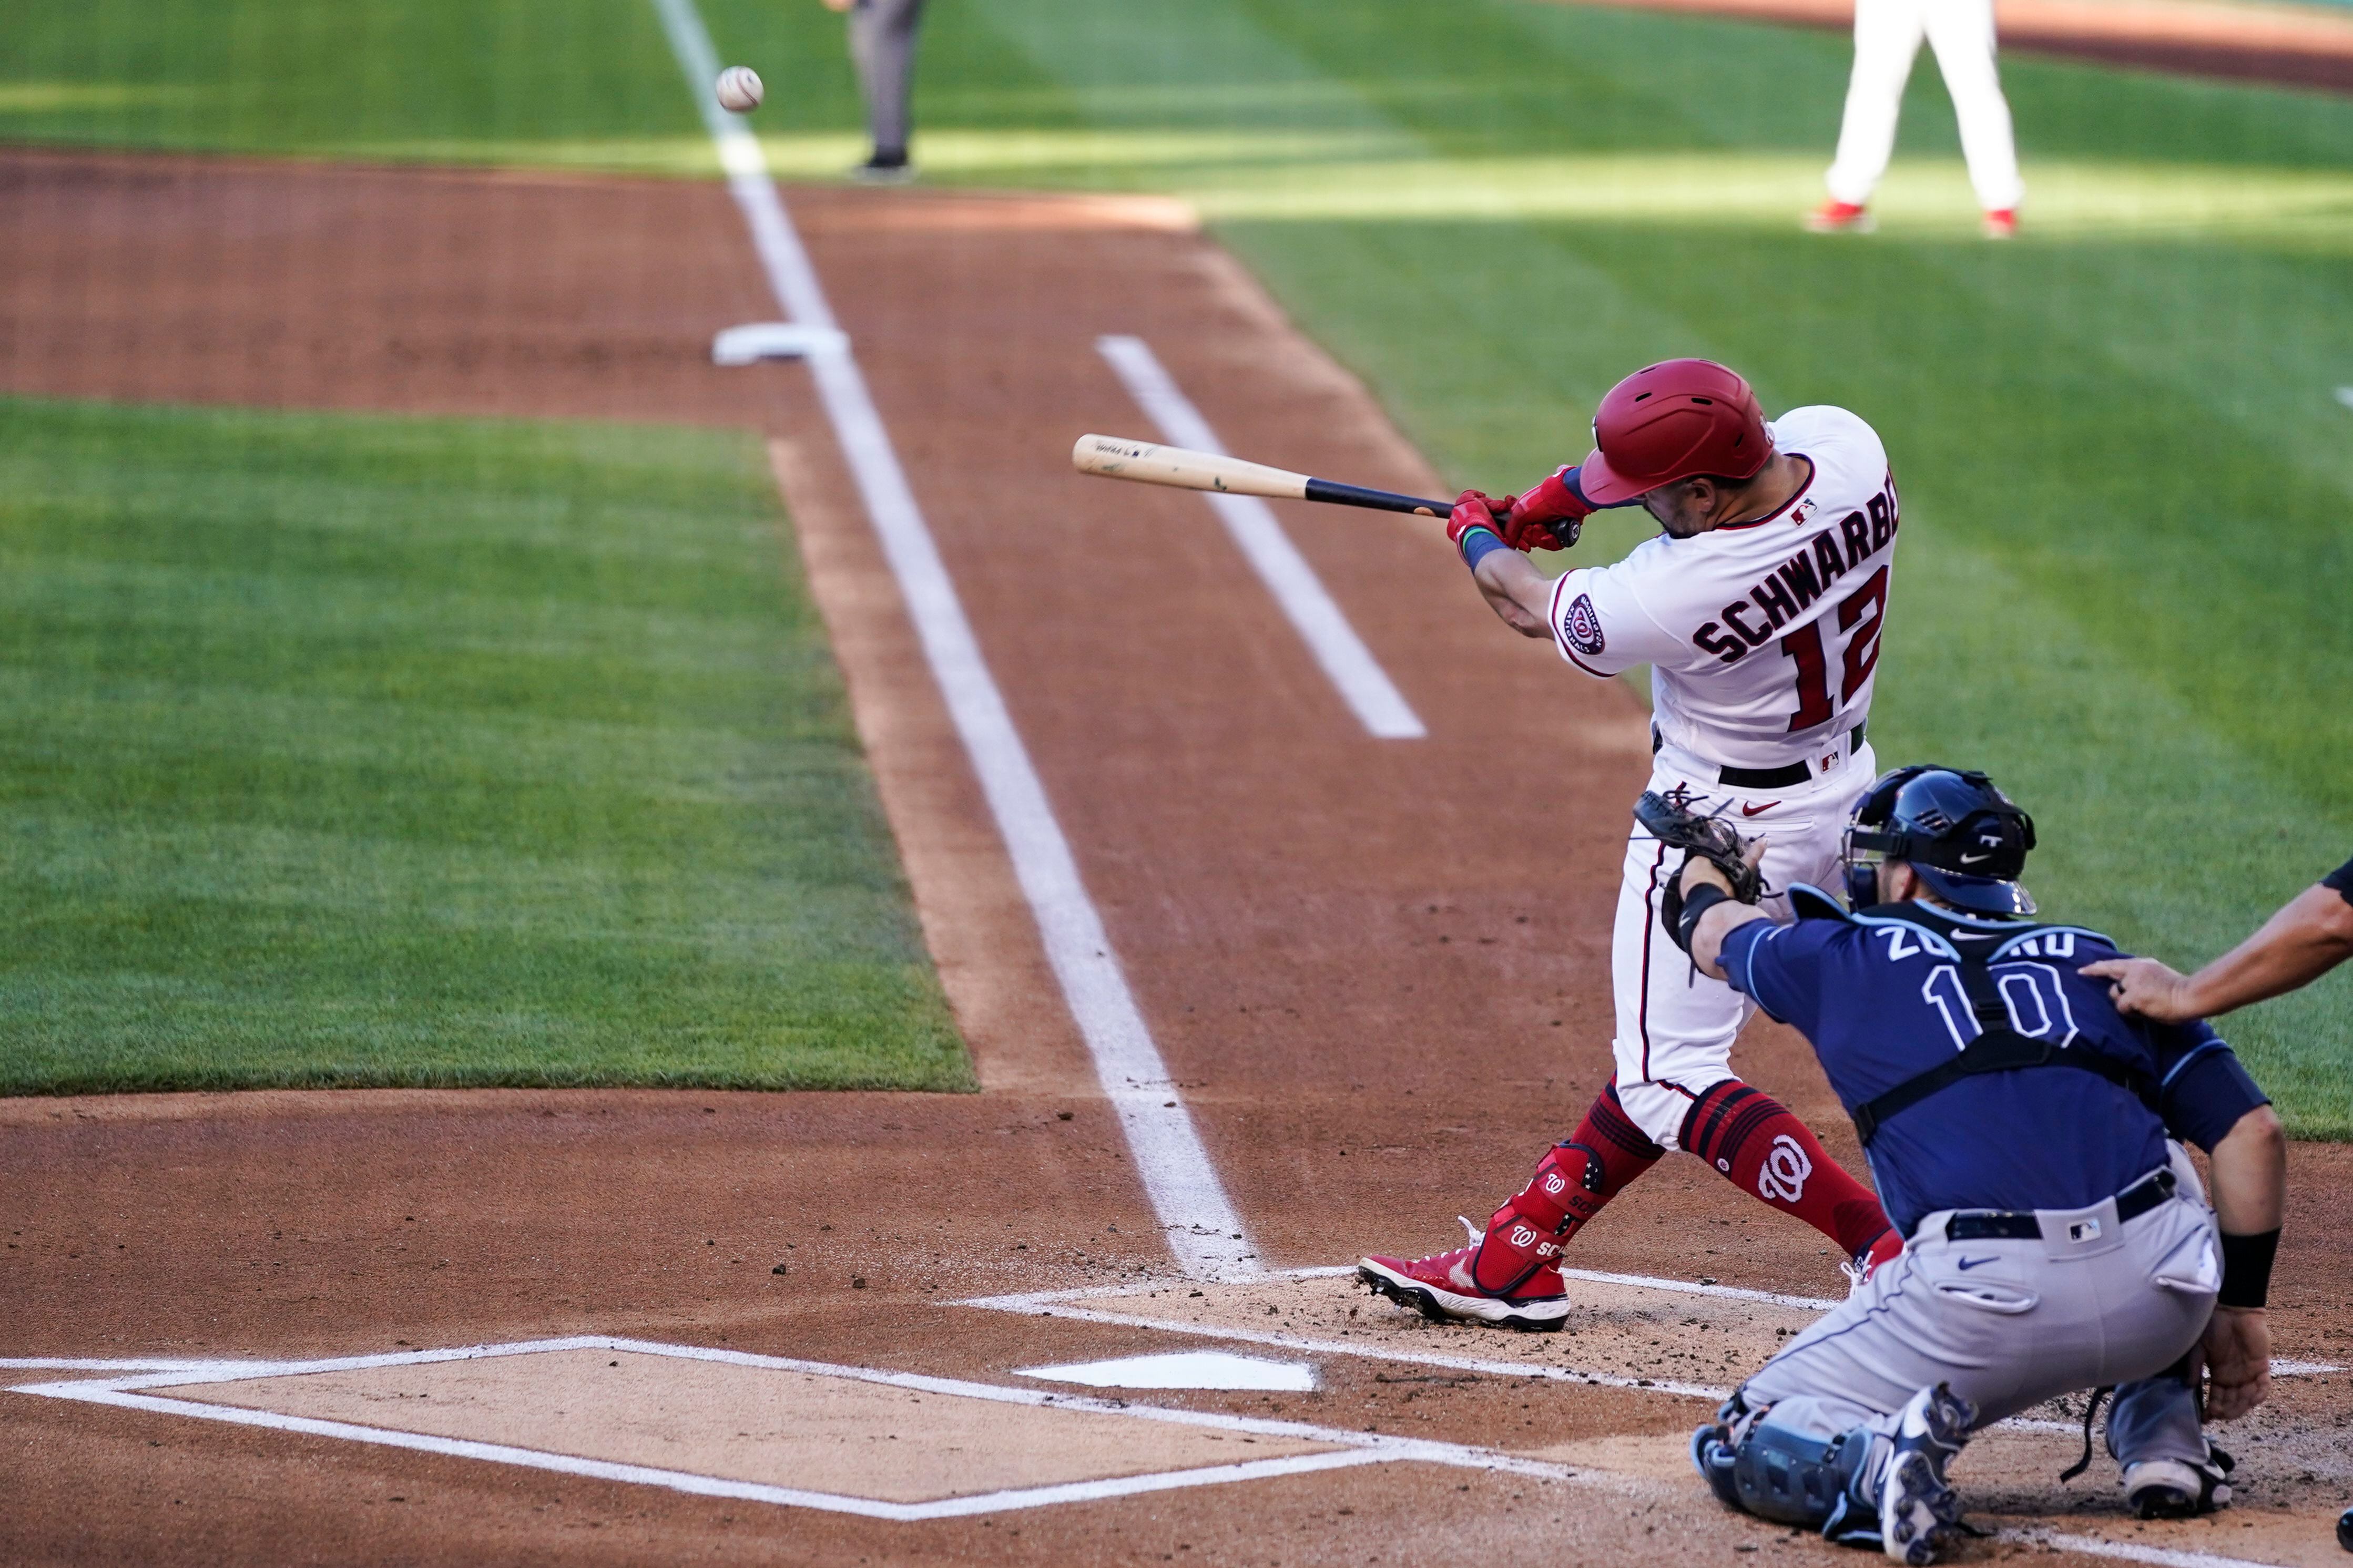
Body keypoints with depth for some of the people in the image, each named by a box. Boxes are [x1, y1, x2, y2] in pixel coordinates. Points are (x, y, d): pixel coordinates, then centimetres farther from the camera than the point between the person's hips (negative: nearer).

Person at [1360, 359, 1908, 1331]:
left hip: (1729, 821, -9)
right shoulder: (1845, 447, -16)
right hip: (1842, 785, 9)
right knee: (1669, 1040, 16)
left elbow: (1535, 612, -10)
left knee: (1671, 1077, 1)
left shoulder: (1682, 592, -33)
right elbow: (1731, 445, 8)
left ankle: (1888, 1247, -9)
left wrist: (1477, 535, 11)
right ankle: (1518, 1258, 27)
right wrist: (1564, 494, 3)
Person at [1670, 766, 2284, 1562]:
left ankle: (1875, 1465, -18)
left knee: (1743, 1449, 15)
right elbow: (2252, 1131, 11)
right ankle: (2165, 1438, 22)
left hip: (1987, 1304, -3)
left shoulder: (1845, 959, 16)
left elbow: (1709, 928, 39)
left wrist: (1701, 862, 62)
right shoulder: (2097, 963, 20)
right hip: (2167, 1295, 3)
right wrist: (2239, 1306, 20)